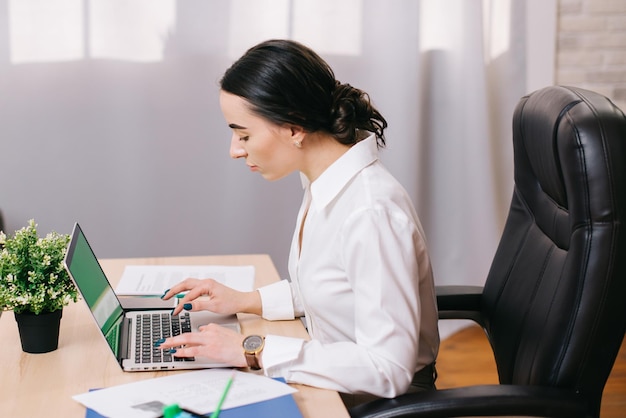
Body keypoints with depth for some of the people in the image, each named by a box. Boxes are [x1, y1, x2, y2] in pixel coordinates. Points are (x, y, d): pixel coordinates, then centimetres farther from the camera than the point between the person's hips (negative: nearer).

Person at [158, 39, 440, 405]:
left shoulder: (371, 213, -27)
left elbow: (387, 369, -28)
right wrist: (245, 301, 6)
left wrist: (253, 351, -25)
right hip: (332, 388, 8)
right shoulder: (326, 185, 1)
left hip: (374, 404, -8)